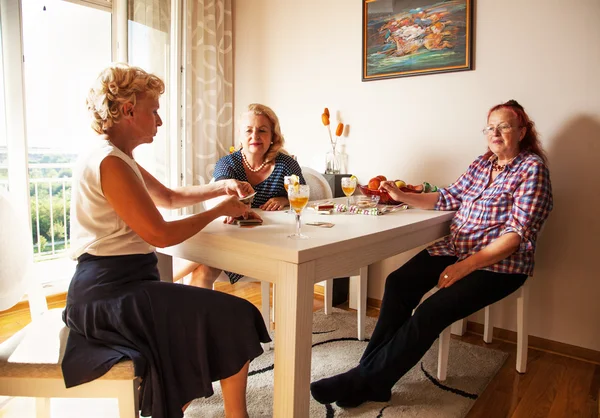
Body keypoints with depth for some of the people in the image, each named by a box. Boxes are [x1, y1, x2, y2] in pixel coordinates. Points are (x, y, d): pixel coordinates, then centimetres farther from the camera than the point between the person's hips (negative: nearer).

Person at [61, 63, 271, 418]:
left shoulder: (117, 157, 14)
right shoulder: (110, 163, -18)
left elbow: (171, 197, 22)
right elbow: (160, 235, -18)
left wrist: (221, 187, 9)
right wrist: (218, 210, -7)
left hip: (118, 285, 10)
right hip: (111, 293, -10)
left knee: (217, 316, 16)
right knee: (236, 319, -12)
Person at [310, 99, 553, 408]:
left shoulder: (532, 168, -6)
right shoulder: (482, 164, 14)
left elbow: (517, 234, -15)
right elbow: (448, 198, 16)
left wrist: (465, 267, -21)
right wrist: (401, 196, 4)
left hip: (499, 263, -6)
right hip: (454, 249, 6)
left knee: (433, 311, -26)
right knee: (398, 282, -18)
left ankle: (363, 380, -17)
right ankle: (374, 379, -15)